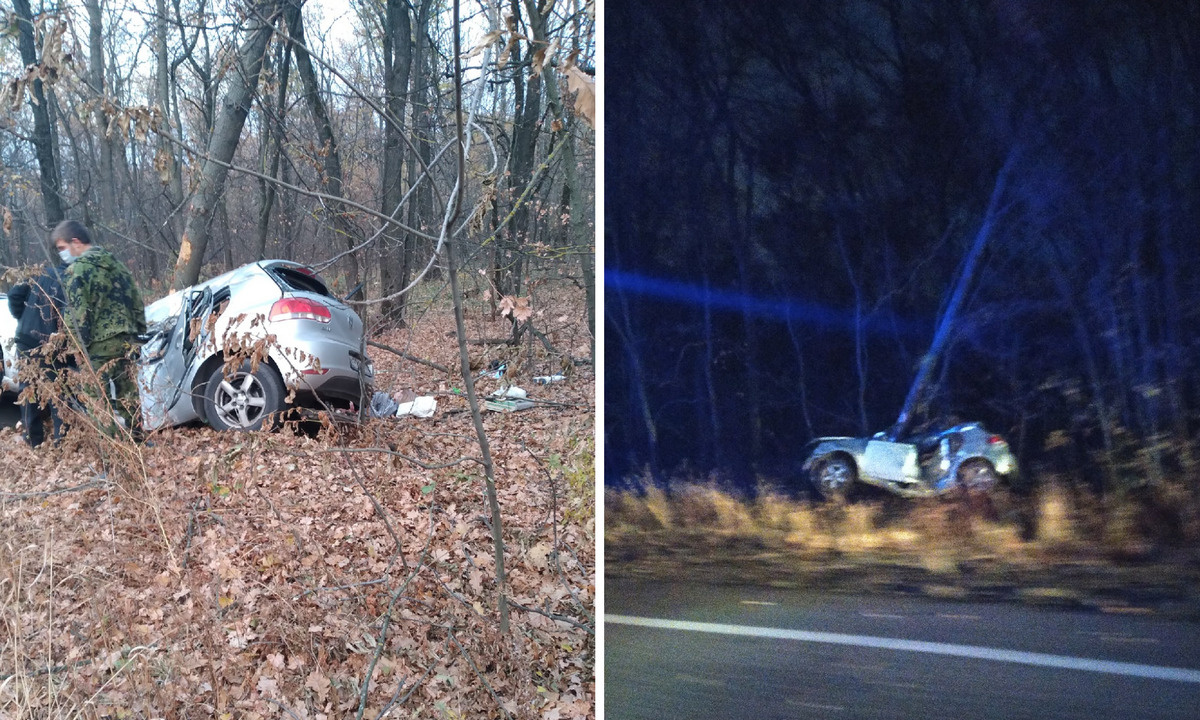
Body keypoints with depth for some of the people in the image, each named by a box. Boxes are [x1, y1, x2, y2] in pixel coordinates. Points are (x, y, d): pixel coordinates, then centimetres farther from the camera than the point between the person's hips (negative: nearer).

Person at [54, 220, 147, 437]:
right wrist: (137, 332, 21)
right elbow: (137, 302, 18)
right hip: (127, 339, 8)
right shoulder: (116, 264, 16)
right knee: (128, 395, 13)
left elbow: (77, 313, -13)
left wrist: (81, 349, -10)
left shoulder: (77, 269, -8)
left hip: (100, 344, -8)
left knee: (101, 401, -5)